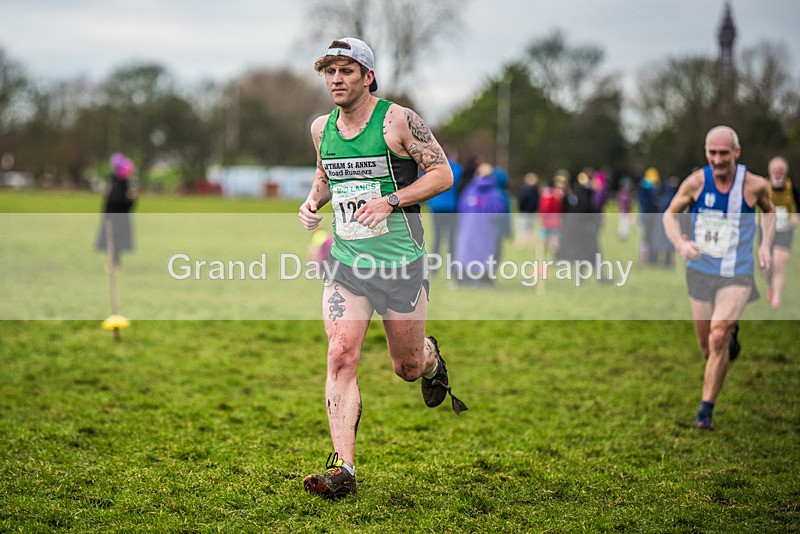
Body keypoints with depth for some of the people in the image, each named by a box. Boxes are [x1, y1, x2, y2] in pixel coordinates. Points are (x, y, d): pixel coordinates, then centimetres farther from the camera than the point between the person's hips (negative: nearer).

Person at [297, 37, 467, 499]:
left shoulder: (398, 120, -9)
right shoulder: (321, 128, 7)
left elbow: (443, 175, -9)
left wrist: (389, 201, -21)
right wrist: (313, 201, 4)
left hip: (400, 261, -3)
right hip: (346, 264, 3)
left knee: (408, 367, 10)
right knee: (341, 359, -14)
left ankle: (433, 360, 49)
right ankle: (343, 469, -15)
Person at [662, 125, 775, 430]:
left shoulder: (754, 185, -9)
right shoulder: (696, 182, -9)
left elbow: (769, 211, 14)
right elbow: (670, 214, 1)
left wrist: (766, 245, -1)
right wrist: (680, 243, -18)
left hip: (737, 276, -2)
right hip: (700, 273, 2)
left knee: (718, 338, -21)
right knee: (708, 351, 10)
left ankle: (706, 411, -9)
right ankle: (731, 336, 48)